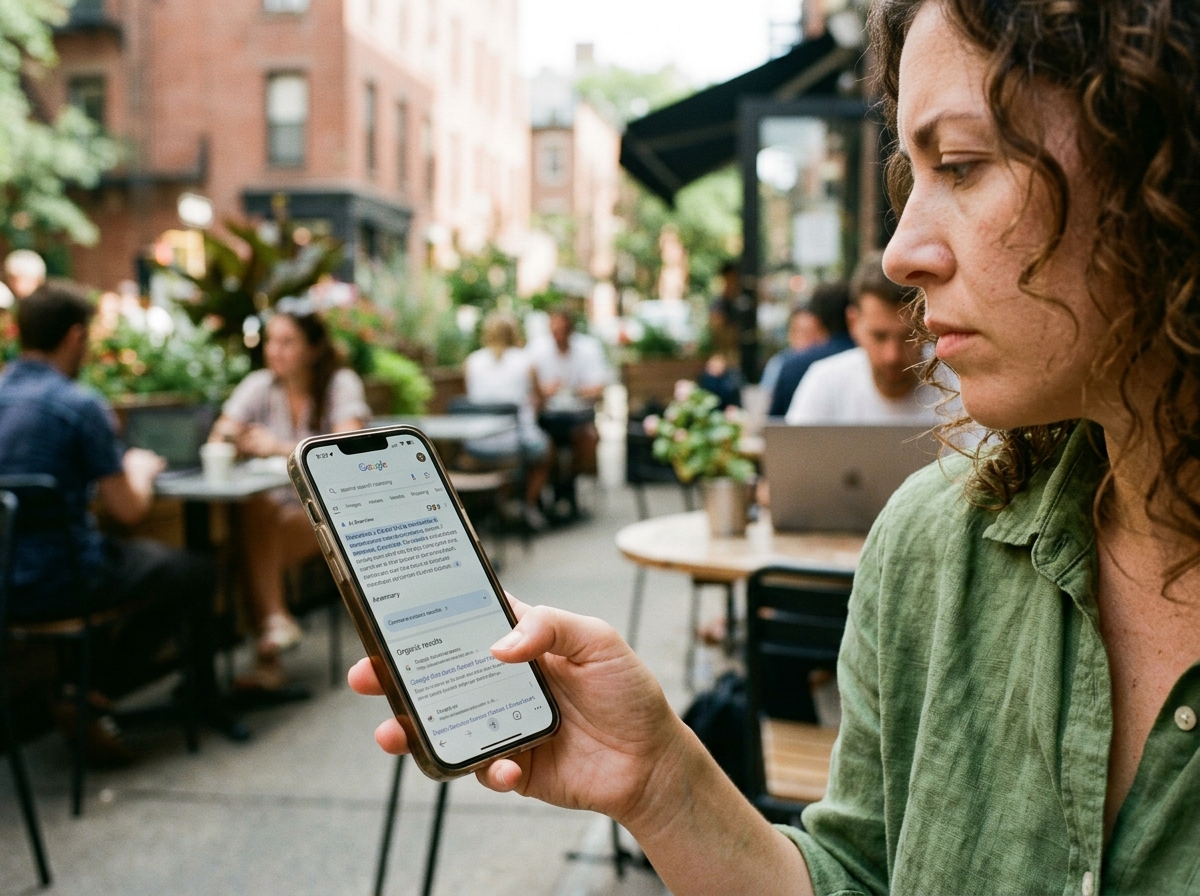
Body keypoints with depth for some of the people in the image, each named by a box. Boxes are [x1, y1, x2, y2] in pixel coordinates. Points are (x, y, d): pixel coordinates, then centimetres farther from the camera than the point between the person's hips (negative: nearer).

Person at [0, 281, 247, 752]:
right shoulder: (80, 405, -16)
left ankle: (80, 692, 26)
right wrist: (140, 468, 8)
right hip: (59, 584, -7)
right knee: (197, 572, 13)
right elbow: (129, 509, -11)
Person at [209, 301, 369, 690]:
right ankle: (276, 620, -32)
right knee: (254, 509, -32)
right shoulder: (259, 385, 5)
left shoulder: (342, 384, -5)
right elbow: (219, 440, -6)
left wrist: (281, 448, -28)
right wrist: (227, 439, -30)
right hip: (277, 505, 3)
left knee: (256, 542, -31)